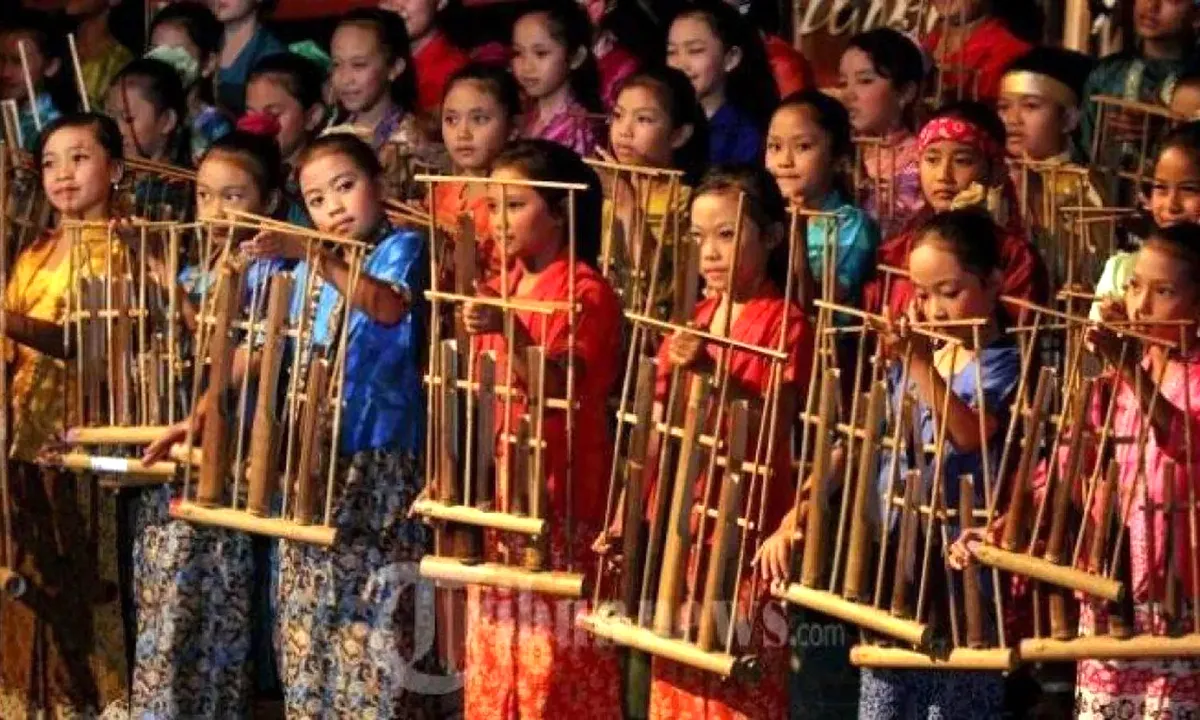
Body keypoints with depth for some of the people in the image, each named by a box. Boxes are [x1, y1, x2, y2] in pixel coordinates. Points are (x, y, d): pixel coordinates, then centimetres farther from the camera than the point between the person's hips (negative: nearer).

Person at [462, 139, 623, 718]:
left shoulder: (584, 292, -10)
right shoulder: (502, 290, 13)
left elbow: (559, 389, -23)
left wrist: (509, 331, -36)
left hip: (560, 500, -8)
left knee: (556, 657, -7)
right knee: (496, 650, 10)